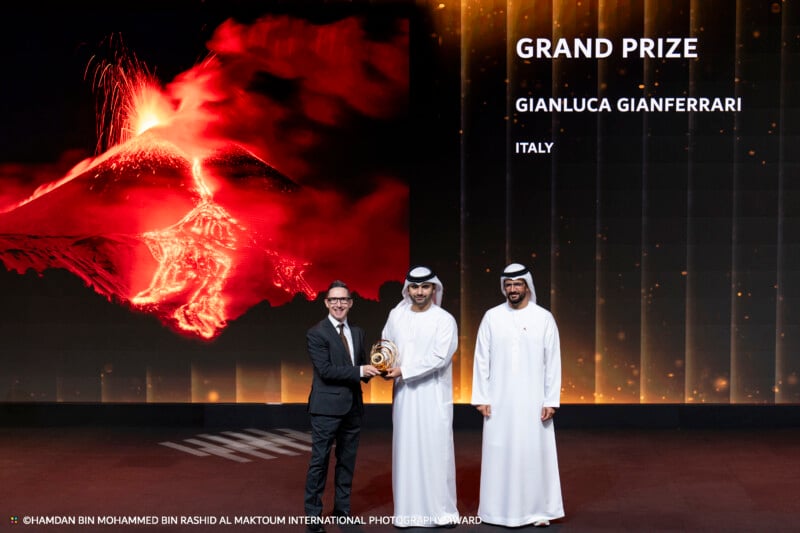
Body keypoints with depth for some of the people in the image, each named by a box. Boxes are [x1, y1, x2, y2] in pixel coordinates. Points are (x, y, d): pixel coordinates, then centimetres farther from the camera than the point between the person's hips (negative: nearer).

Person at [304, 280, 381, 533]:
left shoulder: (357, 332, 13)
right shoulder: (316, 333, -8)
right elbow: (325, 370, -17)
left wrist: (370, 369, -7)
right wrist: (359, 371, -19)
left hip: (352, 406, 6)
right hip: (327, 407, -6)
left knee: (347, 460, 14)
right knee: (319, 461, -1)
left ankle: (342, 509, 25)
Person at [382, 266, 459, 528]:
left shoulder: (444, 320, -4)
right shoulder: (396, 315, 8)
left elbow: (439, 357, -12)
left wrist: (403, 370, -13)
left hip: (434, 394, -3)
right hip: (404, 394, 3)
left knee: (436, 448, -2)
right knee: (406, 449, 4)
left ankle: (442, 510, 7)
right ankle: (408, 510, 10)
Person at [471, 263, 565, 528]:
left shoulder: (544, 318, 0)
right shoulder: (492, 317, 2)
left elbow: (553, 362, 0)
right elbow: (482, 359, 3)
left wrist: (551, 401, -5)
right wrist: (481, 397, -2)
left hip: (532, 400, -1)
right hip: (499, 400, 1)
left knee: (535, 452, 3)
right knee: (499, 453, 4)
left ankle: (539, 509, 14)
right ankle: (499, 509, 15)